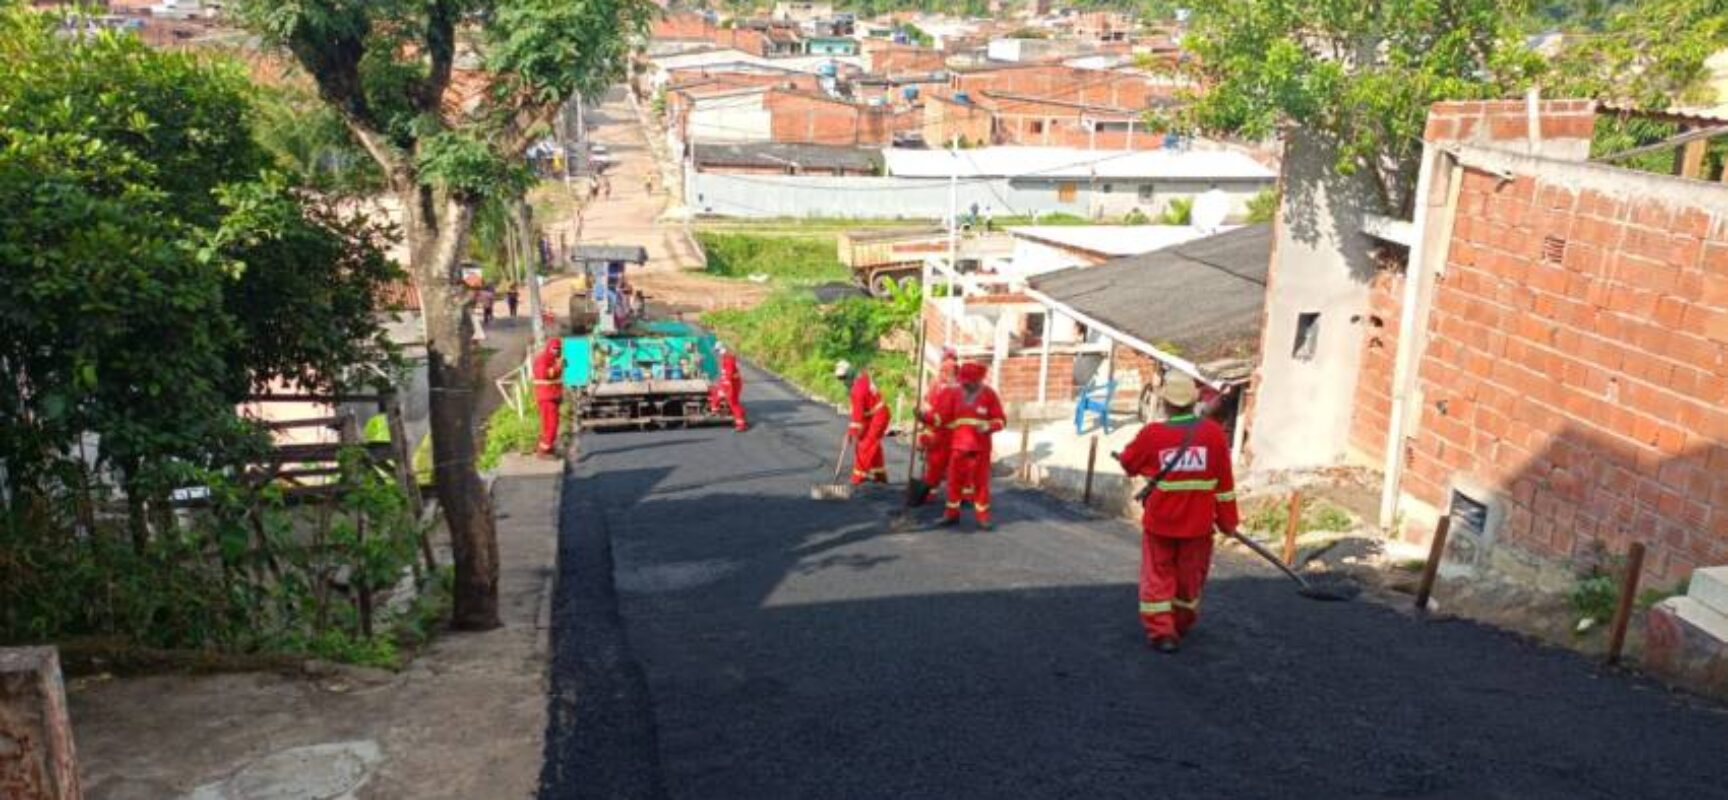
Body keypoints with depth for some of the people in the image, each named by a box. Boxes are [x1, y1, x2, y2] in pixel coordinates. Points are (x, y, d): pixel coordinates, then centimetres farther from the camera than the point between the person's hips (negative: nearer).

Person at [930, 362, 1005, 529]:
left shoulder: (989, 394, -4)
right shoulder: (954, 393, -1)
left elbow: (1001, 419, -3)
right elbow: (942, 416, -6)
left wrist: (988, 426, -21)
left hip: (980, 446, -1)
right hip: (958, 444, 1)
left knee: (981, 481, 4)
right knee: (955, 479, 5)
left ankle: (983, 517, 14)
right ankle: (952, 513, 19)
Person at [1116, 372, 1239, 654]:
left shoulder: (1152, 434, -14)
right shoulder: (1214, 433, -10)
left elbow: (1128, 464, 4)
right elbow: (1224, 482, -2)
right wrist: (1227, 520, 8)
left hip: (1159, 522, -2)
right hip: (1198, 524, 2)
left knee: (1158, 575, 11)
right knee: (1189, 576, 18)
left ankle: (1161, 631, 6)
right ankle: (1182, 625, 34)